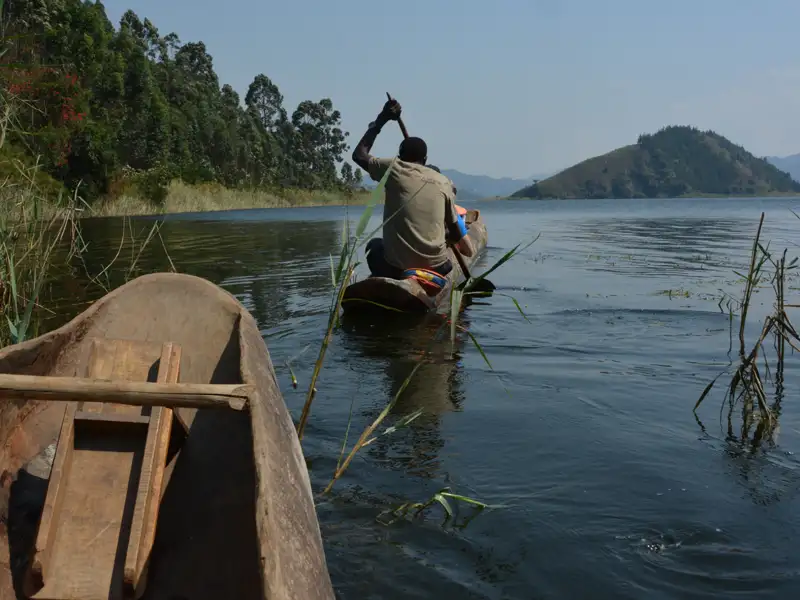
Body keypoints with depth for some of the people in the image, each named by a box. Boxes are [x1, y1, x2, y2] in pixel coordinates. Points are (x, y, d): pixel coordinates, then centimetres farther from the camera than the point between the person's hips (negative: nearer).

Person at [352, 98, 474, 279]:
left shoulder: (394, 169, 0)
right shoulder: (443, 182, 8)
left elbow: (359, 154, 19)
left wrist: (380, 120, 23)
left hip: (398, 269, -2)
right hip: (437, 269, 2)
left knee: (374, 244, 32)